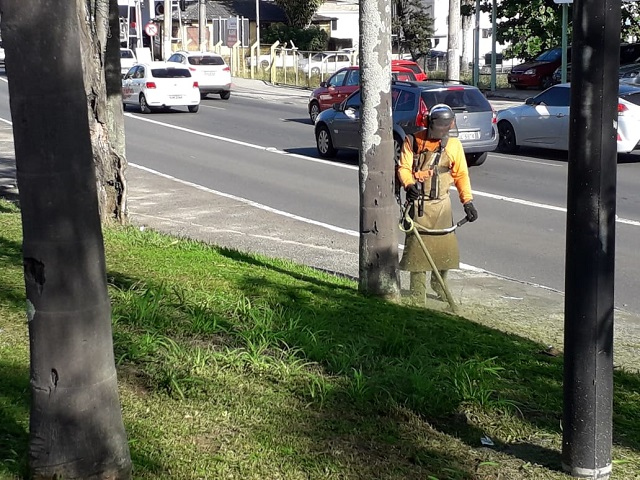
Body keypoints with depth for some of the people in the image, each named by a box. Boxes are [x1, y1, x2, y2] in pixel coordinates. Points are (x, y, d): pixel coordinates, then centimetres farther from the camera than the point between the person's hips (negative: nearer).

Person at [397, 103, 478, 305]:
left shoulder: (453, 145, 8)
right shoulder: (413, 141, -1)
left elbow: (461, 175, 11)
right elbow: (403, 168, -6)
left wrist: (468, 201, 5)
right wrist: (409, 185, -26)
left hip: (441, 204, 3)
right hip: (418, 203, -3)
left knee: (445, 246, 5)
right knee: (417, 245, -6)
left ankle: (439, 285, 29)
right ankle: (418, 294, 1)